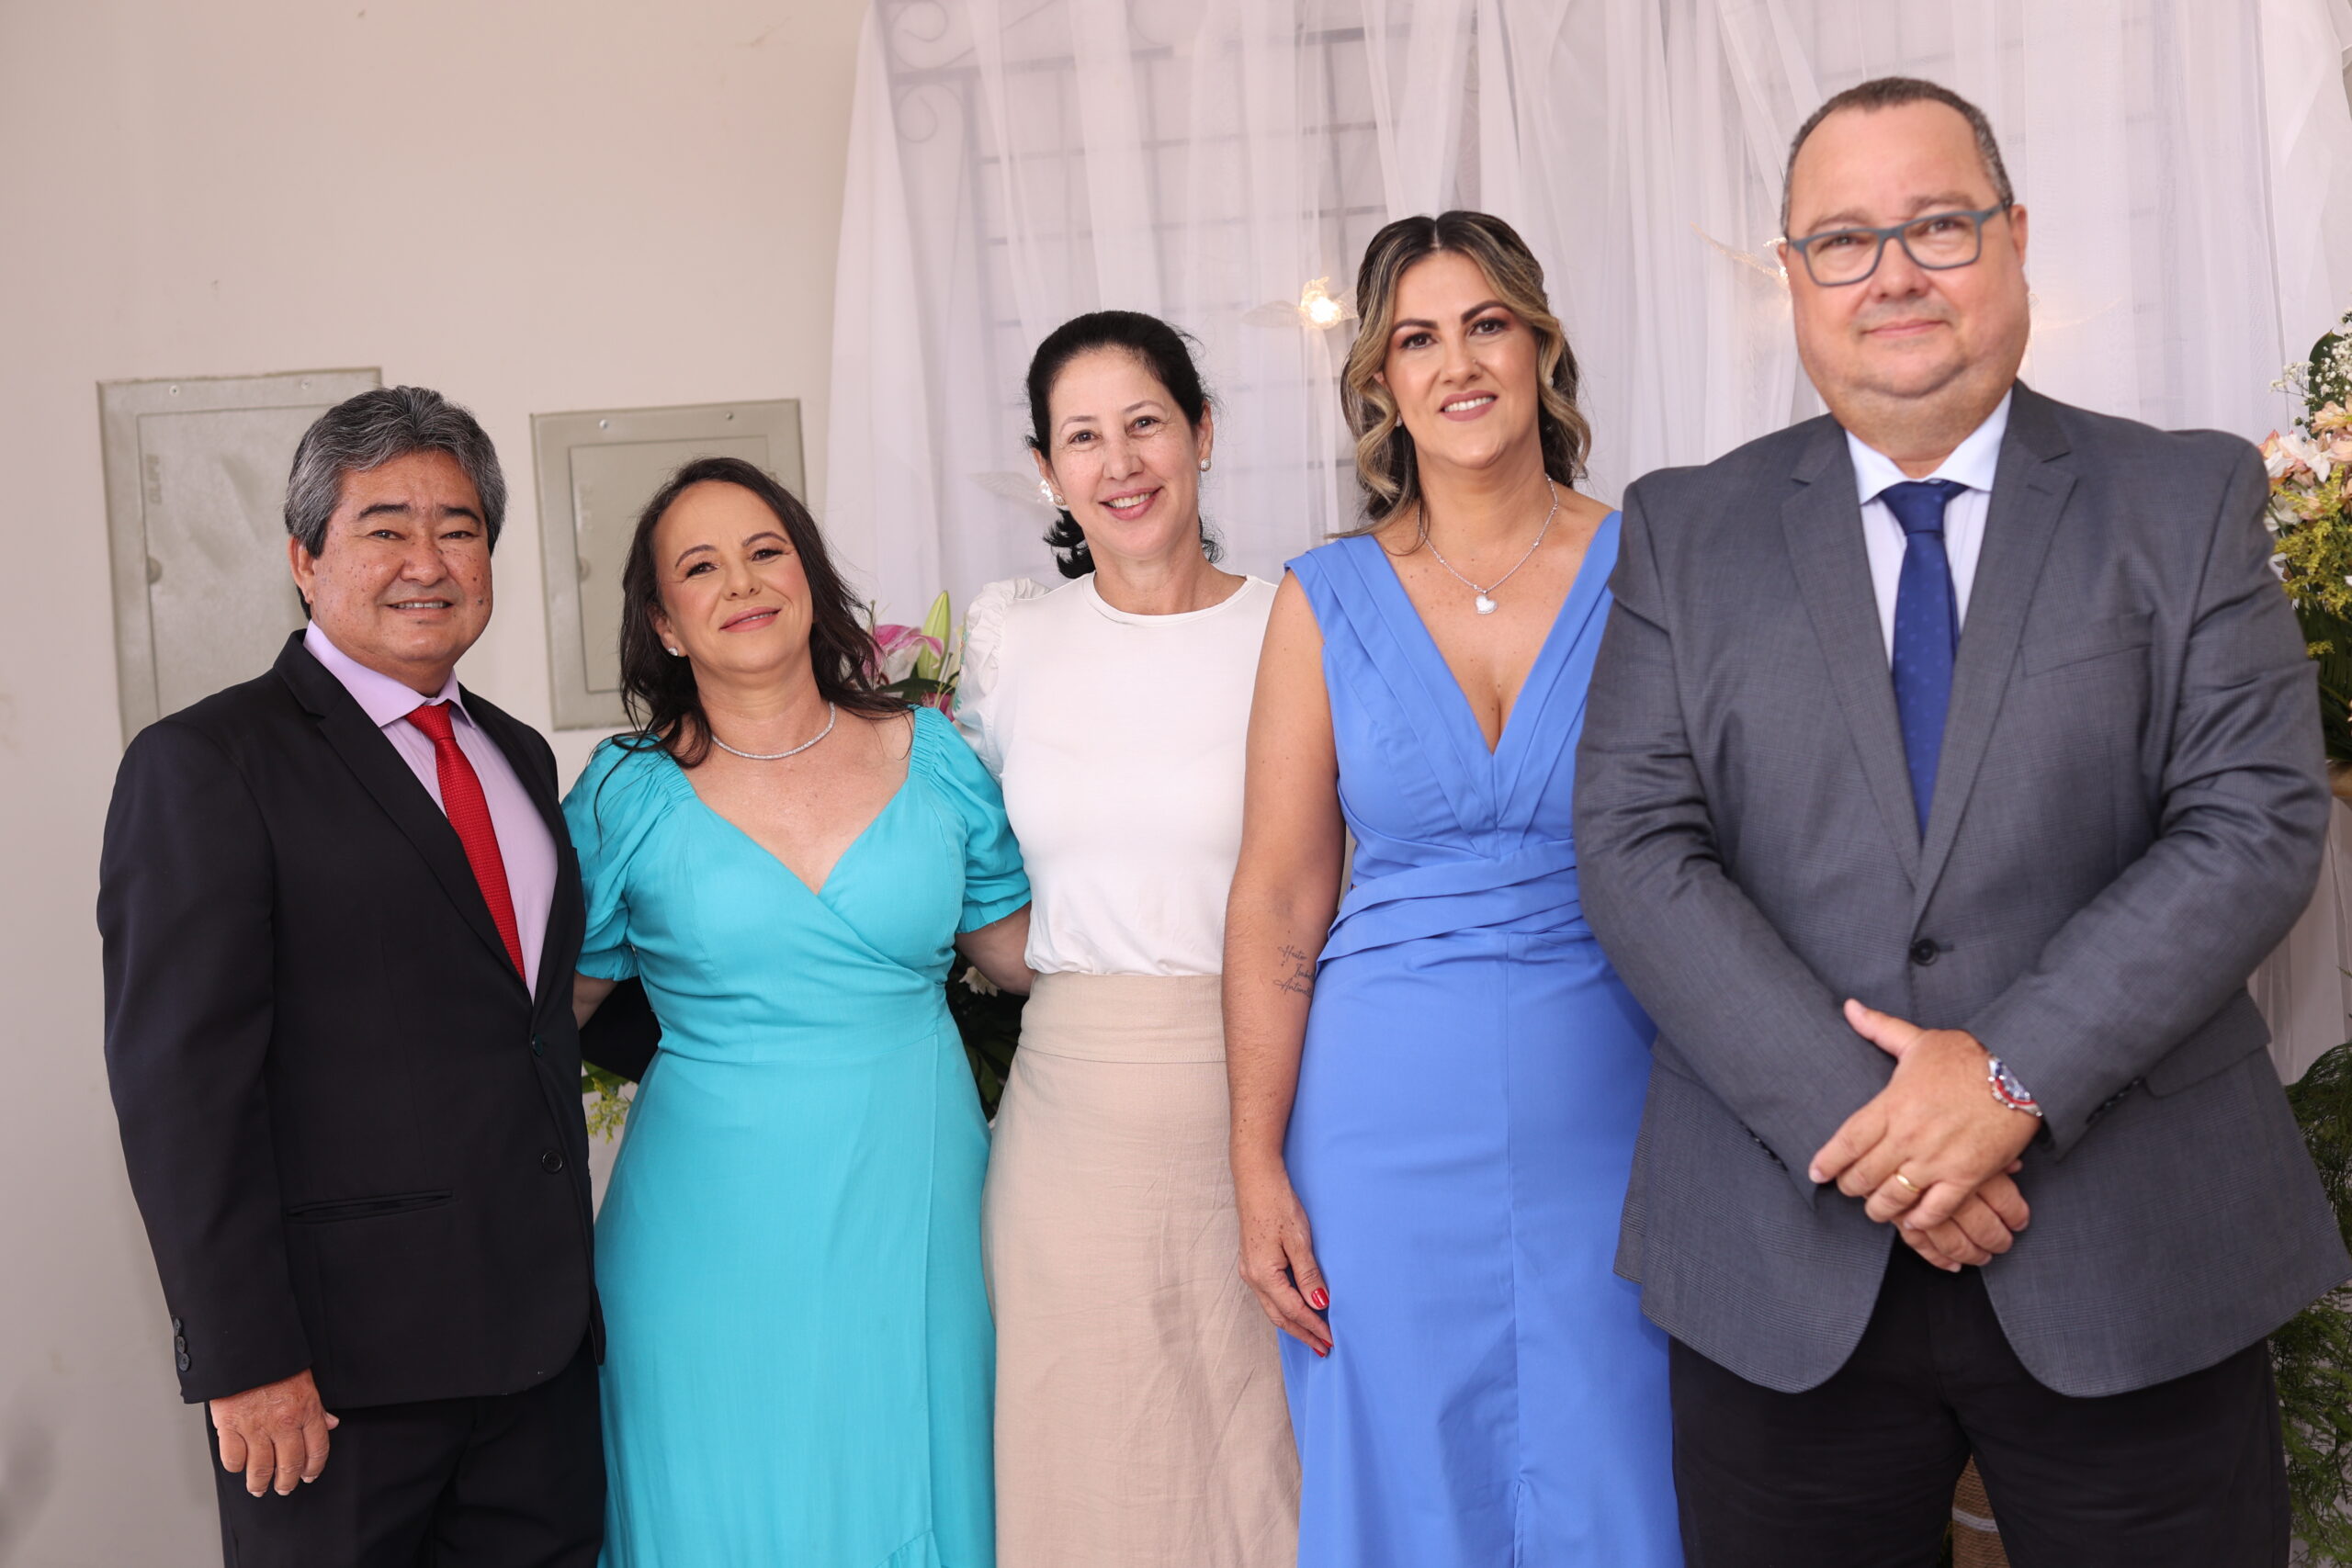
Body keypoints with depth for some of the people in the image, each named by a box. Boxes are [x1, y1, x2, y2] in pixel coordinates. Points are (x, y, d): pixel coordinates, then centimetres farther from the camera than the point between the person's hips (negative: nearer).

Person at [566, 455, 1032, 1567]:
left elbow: (1015, 944, 12)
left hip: (912, 1199, 2)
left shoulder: (933, 759, 3)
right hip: (719, 1226, -1)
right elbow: (552, 1003, 6)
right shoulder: (629, 795, -1)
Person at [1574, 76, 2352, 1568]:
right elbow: (1636, 846, -4)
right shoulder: (1687, 531, 5)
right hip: (1783, 1267, 1)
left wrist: (2018, 1075, -15)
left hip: (2135, 1266, 0)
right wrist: (1853, 1115, -14)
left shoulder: (2191, 500, 5)